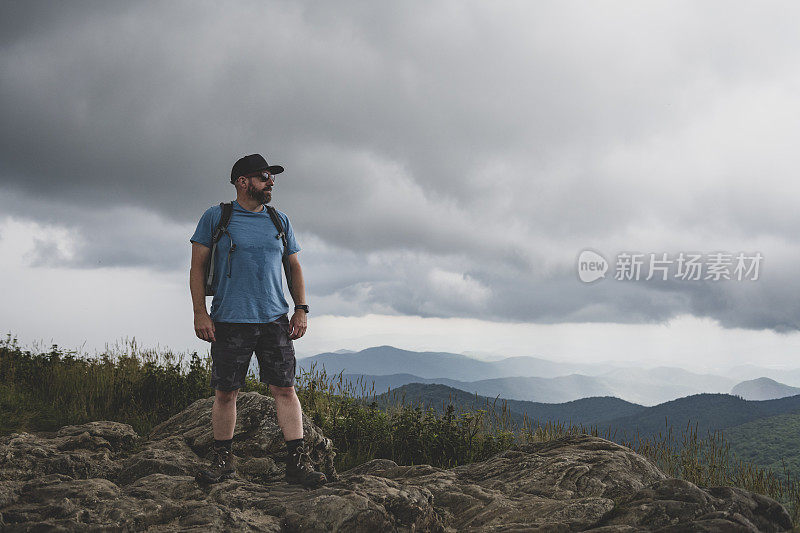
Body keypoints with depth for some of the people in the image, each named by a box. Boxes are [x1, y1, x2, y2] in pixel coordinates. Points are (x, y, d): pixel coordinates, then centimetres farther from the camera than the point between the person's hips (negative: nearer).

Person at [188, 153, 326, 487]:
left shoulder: (280, 221, 13)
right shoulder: (215, 218, 3)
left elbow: (294, 267, 18)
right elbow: (197, 266, 2)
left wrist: (301, 310, 7)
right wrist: (200, 313, -7)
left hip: (274, 321, 2)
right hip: (229, 322, -2)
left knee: (284, 389, -3)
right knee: (225, 393, 3)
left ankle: (297, 462, -2)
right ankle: (222, 460, 17)